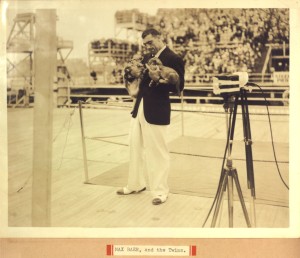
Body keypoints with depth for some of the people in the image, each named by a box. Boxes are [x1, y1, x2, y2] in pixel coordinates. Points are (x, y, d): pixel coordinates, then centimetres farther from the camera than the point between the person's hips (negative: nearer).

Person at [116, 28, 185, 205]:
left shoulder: (173, 59, -10)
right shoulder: (147, 57, 15)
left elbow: (178, 86, -15)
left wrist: (158, 80, -27)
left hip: (156, 112, -8)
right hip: (139, 109, 8)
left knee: (158, 152, 1)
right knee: (135, 148, 16)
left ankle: (160, 191, 15)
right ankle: (136, 184, 31)